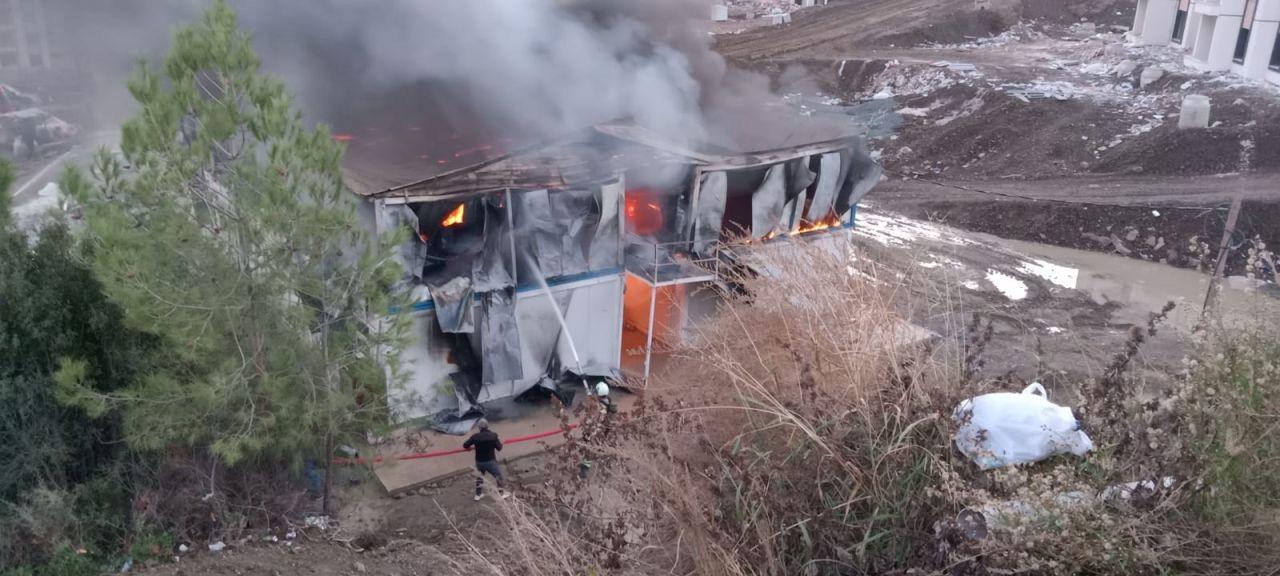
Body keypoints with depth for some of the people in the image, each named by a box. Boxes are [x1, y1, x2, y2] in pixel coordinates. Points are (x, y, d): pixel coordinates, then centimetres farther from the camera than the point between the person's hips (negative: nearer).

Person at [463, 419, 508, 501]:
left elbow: (465, 445, -4)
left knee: (479, 477, 28)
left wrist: (473, 447, 16)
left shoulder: (475, 436, -10)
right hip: (490, 461, -3)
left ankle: (478, 494, 34)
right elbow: (499, 448, -5)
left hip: (479, 462, 3)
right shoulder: (493, 435, -12)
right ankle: (502, 494, 18)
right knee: (499, 476, 15)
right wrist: (500, 442, 16)